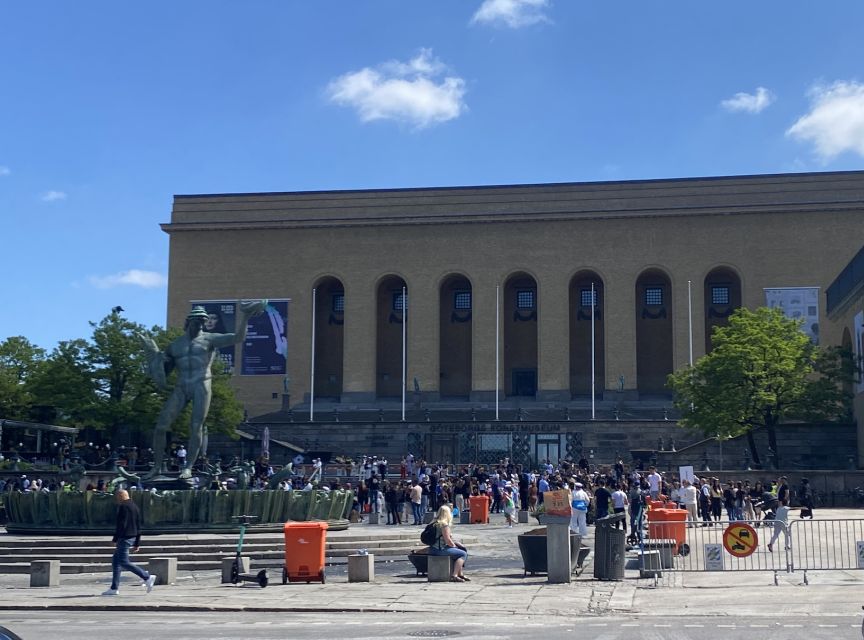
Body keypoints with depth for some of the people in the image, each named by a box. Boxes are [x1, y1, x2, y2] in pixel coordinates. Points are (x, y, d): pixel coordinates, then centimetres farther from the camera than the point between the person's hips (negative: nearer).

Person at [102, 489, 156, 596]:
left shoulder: (123, 506, -11)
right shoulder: (135, 506, 18)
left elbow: (121, 524, -19)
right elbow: (138, 526, 18)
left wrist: (115, 539, -16)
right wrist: (137, 543, 20)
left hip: (124, 538, -10)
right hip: (133, 537, 10)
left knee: (124, 562, -9)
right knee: (115, 560, 13)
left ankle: (147, 577, -14)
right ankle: (114, 588, 11)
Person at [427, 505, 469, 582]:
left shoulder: (435, 523, 13)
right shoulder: (444, 524, -15)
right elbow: (448, 541, -17)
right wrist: (454, 546, 1)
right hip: (440, 549, -10)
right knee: (463, 554, -7)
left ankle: (460, 574, 17)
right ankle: (454, 575, -12)